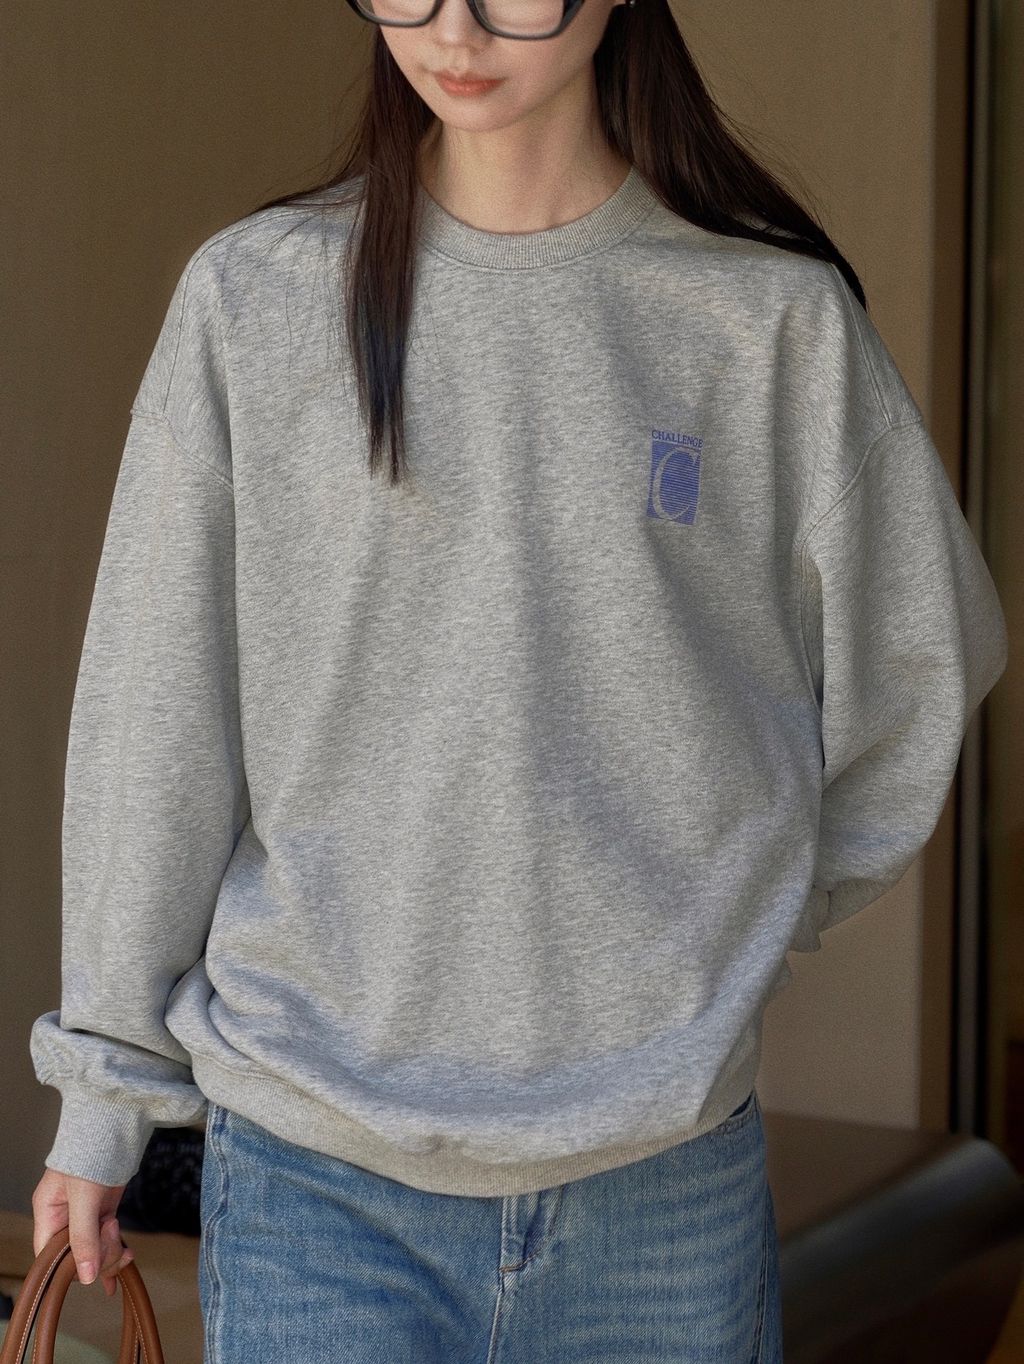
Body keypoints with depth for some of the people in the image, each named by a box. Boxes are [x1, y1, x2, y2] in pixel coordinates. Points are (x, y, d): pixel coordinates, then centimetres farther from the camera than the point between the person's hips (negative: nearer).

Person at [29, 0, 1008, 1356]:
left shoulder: (775, 318, -1)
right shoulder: (255, 297, 0)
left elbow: (921, 662, 11)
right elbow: (154, 725, 3)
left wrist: (733, 936, 8)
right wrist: (104, 1086, 6)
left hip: (665, 1173, 1)